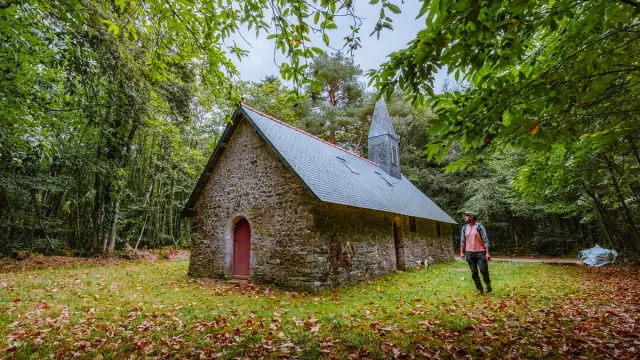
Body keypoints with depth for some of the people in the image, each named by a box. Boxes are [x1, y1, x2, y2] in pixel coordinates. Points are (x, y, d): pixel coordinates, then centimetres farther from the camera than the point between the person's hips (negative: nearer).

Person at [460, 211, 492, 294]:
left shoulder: (479, 227, -5)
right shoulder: (464, 228, 8)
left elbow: (485, 240, -6)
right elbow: (462, 241, 11)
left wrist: (487, 253, -12)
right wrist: (462, 252, 6)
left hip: (480, 252, -4)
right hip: (469, 253, 4)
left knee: (483, 270, -5)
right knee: (474, 273, 6)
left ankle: (488, 284, 24)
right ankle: (479, 289, 17)